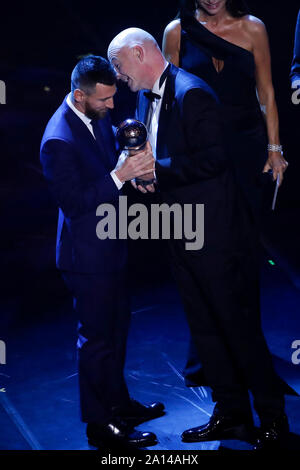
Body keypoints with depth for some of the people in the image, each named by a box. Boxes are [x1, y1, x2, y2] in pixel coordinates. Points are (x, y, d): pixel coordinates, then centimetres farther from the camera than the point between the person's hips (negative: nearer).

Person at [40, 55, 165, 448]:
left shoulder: (97, 116, 0)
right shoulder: (59, 141, -27)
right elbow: (74, 204, -26)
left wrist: (133, 169, -5)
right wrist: (120, 176, -30)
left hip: (110, 244, 9)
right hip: (88, 254, -9)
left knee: (117, 327, 22)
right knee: (97, 338, 6)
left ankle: (118, 403, 42)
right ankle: (99, 425, 24)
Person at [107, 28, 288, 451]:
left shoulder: (192, 93, -16)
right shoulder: (145, 97, 12)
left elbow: (213, 158, -22)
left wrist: (158, 170, -20)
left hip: (209, 229, -9)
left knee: (235, 319, 0)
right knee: (203, 325, 14)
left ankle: (272, 416, 15)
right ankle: (231, 415, 26)